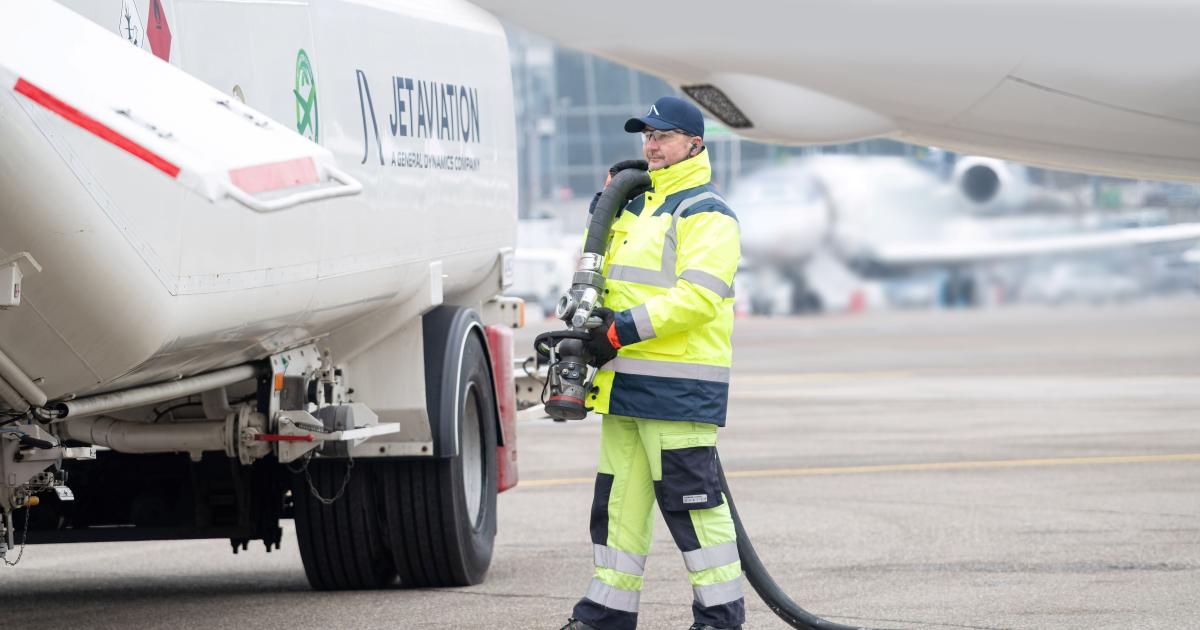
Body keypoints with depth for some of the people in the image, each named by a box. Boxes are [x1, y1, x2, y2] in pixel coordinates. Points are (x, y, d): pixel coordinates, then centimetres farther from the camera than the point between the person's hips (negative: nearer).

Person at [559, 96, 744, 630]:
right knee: (619, 498, 10)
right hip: (627, 382, 9)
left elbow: (698, 294, -19)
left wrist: (628, 327, -23)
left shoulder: (705, 212, -8)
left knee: (690, 498, -8)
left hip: (678, 386, -9)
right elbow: (599, 267, 26)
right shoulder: (640, 205, 21)